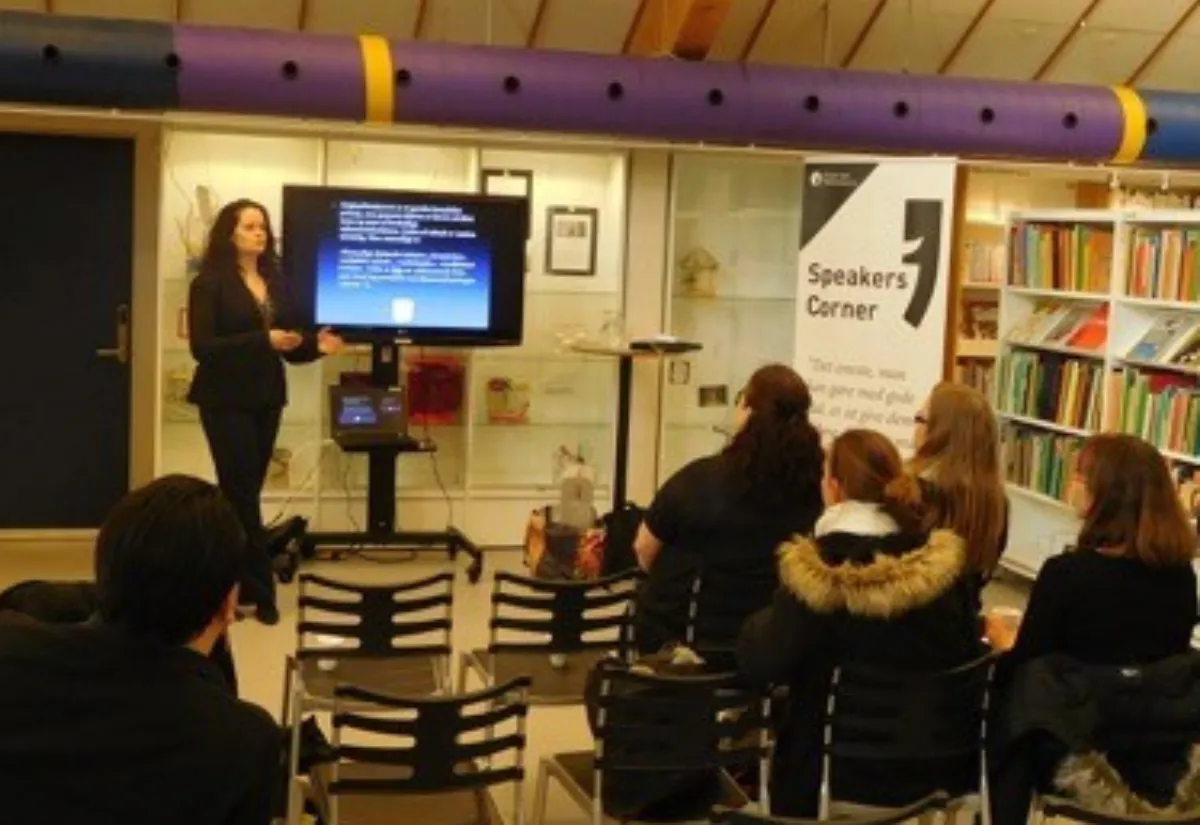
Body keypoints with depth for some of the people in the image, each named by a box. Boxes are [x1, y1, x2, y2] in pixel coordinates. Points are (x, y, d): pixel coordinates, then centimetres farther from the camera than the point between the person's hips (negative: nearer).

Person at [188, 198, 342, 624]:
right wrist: (263, 340, -24)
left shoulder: (275, 282, 9)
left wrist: (315, 345, -9)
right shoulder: (209, 283, -8)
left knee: (243, 492, 11)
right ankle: (260, 591, 3)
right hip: (226, 401, -6)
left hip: (267, 399, 6)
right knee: (242, 494, -4)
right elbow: (201, 347, -16)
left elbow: (286, 343, 12)